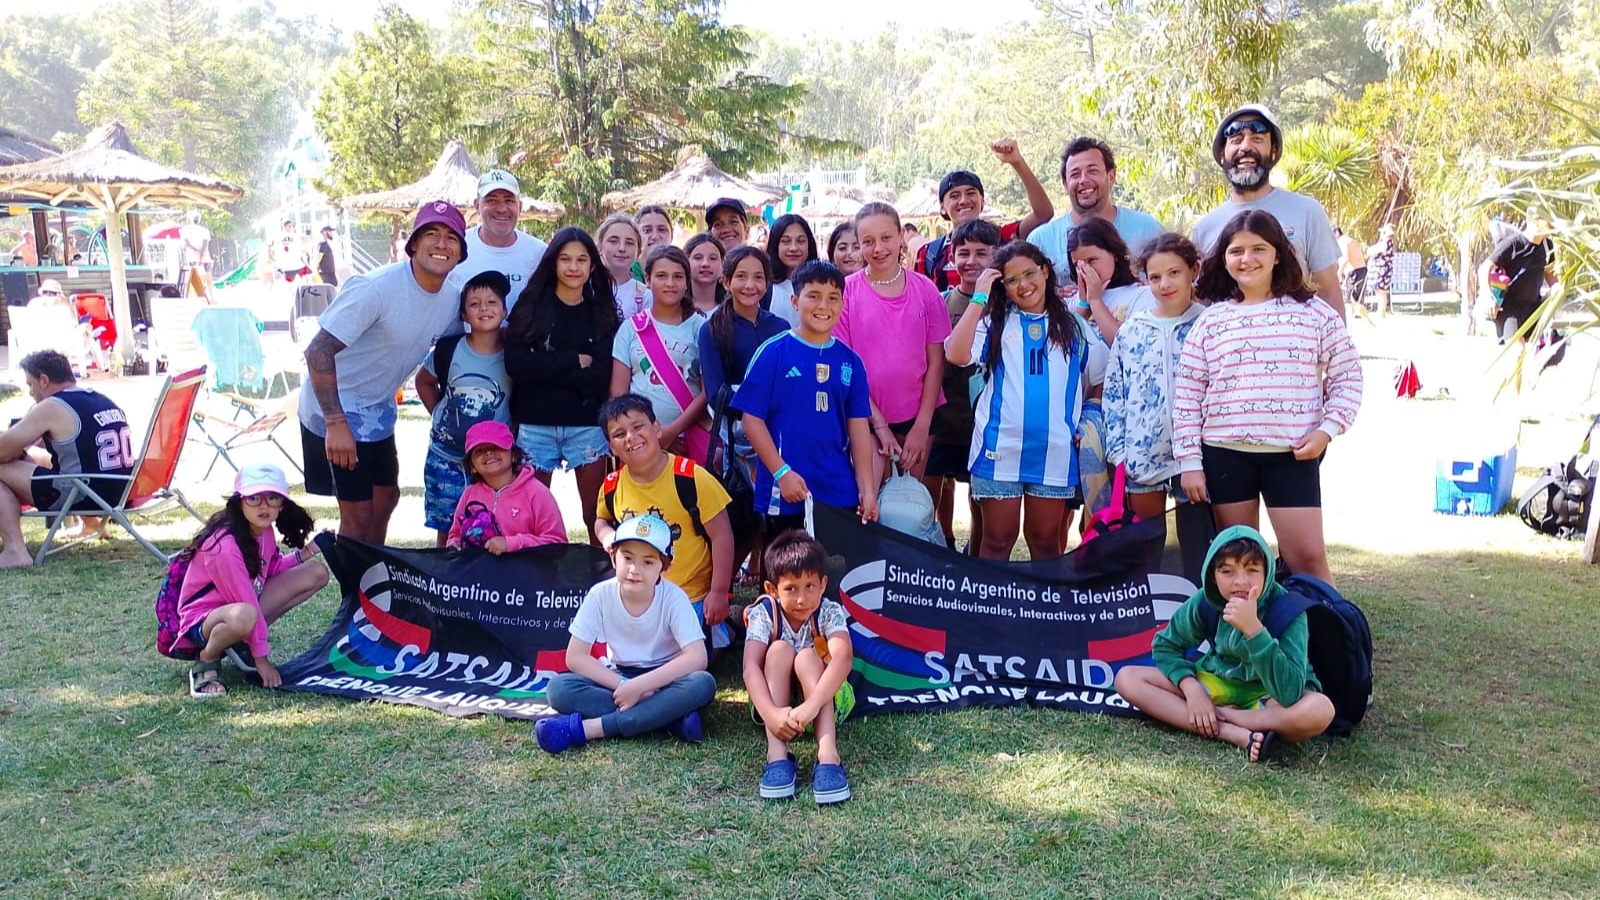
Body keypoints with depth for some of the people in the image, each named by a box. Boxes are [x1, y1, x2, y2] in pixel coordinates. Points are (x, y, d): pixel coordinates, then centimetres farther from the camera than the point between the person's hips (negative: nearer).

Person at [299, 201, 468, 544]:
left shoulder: (454, 296, -4)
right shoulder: (376, 287, -26)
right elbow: (318, 351, -27)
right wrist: (336, 423, -32)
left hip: (380, 409, 8)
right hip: (337, 409, -8)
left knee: (386, 499, 19)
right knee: (359, 515, -6)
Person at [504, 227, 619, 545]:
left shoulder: (603, 313, 7)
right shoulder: (531, 305, 5)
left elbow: (600, 376, -6)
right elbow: (516, 364, -8)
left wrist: (545, 368, -13)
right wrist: (574, 361, -10)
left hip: (587, 424, 0)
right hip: (534, 423, 0)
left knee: (596, 513, 2)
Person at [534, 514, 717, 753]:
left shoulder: (673, 598, -17)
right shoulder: (600, 595, -13)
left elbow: (697, 658, -26)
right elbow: (575, 657, -13)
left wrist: (639, 685, -31)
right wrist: (623, 686, -25)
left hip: (663, 680, -1)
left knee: (703, 684, -35)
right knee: (559, 689, -26)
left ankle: (587, 728, -33)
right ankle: (667, 716, -28)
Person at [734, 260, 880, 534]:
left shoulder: (850, 361, 7)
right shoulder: (773, 352, -4)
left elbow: (858, 426, 8)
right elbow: (752, 418, -6)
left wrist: (867, 488, 3)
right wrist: (782, 472, -12)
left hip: (841, 495, 3)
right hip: (786, 494, -3)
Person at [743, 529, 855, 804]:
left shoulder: (829, 612, -18)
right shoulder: (764, 613, -15)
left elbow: (843, 657, -37)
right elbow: (751, 667, -29)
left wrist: (812, 705, -52)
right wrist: (770, 713, -46)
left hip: (826, 700, -1)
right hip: (778, 701, 1)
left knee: (806, 656, -31)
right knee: (780, 649, -28)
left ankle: (828, 754, -46)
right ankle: (777, 753, -39)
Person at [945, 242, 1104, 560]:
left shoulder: (1074, 325, 9)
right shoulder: (995, 321, 2)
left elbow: (1100, 380, 13)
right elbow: (957, 355, -16)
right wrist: (979, 297, -12)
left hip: (1054, 451, 2)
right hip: (1001, 449, -2)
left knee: (1046, 540, 12)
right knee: (998, 539, 5)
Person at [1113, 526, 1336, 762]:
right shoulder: (1205, 601, -16)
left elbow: (1289, 693, -37)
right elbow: (1165, 645, 0)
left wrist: (1253, 629, -45)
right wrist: (1191, 687, -18)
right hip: (1219, 684, 4)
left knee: (1320, 710, -38)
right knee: (1127, 678, -15)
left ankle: (1218, 715, -19)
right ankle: (1234, 733, -25)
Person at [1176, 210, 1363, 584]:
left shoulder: (1313, 312, 4)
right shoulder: (1211, 320, 5)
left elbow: (1347, 376, 8)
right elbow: (1187, 394, 4)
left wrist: (1328, 428, -6)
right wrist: (1190, 461, -2)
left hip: (1294, 455, -1)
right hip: (1224, 454, 1)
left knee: (1308, 557, -3)